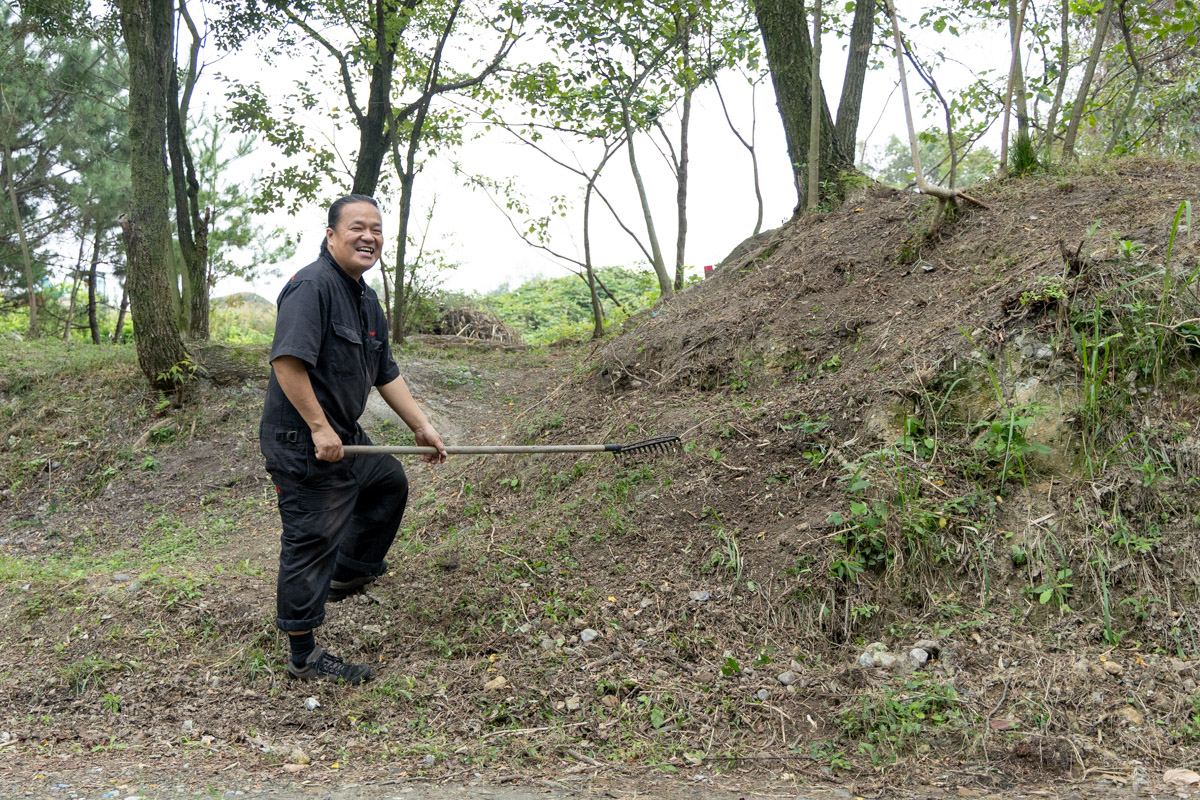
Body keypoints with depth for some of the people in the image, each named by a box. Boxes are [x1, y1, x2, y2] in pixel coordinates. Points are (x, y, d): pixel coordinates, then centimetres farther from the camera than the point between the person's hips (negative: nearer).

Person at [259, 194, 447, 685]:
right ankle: (304, 657, 8)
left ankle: (348, 574, 43)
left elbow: (385, 374, 18)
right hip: (303, 446, -10)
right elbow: (287, 361, -28)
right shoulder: (312, 286, -18)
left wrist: (422, 427, 17)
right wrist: (319, 428, -26)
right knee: (311, 544, -4)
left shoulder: (366, 299, 13)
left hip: (344, 437, 10)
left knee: (390, 485, 27)